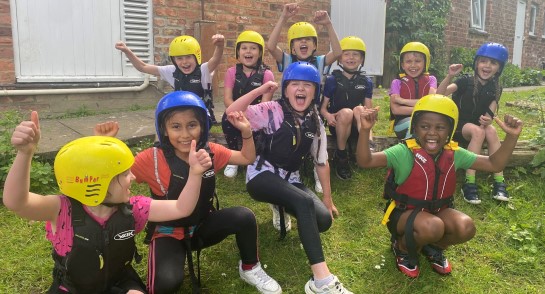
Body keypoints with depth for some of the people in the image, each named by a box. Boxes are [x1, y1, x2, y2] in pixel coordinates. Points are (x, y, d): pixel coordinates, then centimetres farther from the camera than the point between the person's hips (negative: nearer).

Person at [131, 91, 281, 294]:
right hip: (169, 233, -3)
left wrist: (246, 131, -13)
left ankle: (250, 269, 4)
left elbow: (247, 158, 4)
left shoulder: (210, 151, -6)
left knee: (244, 216, -23)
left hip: (202, 226, 4)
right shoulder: (152, 159, -18)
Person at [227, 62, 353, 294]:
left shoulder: (315, 122, 4)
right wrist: (260, 90, -26)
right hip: (262, 175, -5)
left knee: (323, 219, -16)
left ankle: (282, 208, 19)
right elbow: (231, 113, -24)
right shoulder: (272, 111, -11)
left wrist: (328, 199, 10)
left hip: (289, 179, 6)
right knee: (305, 202, -33)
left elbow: (321, 162, 9)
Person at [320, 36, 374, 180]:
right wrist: (327, 115, -23)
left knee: (358, 110, -30)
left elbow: (369, 110, 5)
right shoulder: (332, 80, 1)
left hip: (357, 125, 2)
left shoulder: (366, 82, 8)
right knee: (346, 113, -36)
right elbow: (323, 107, 0)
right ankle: (341, 157, -22)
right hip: (338, 125, -2)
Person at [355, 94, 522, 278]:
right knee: (432, 227, -35)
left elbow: (494, 164, -1)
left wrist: (511, 136, -15)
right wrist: (365, 130, -47)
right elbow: (365, 161, -32)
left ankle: (434, 247, 12)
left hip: (438, 210, 5)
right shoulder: (404, 152, -21)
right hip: (405, 212, -5)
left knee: (466, 228, -24)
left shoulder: (454, 154, -6)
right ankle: (402, 248, 1)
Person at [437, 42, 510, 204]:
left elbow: (490, 113, -5)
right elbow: (439, 94, -24)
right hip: (457, 126, -4)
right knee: (478, 131, -34)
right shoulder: (466, 81, -11)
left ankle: (499, 181, -27)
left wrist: (487, 120, -28)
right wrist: (450, 76, -39)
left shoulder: (495, 88, 1)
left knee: (491, 131, -29)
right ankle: (469, 183, -33)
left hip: (479, 126, 4)